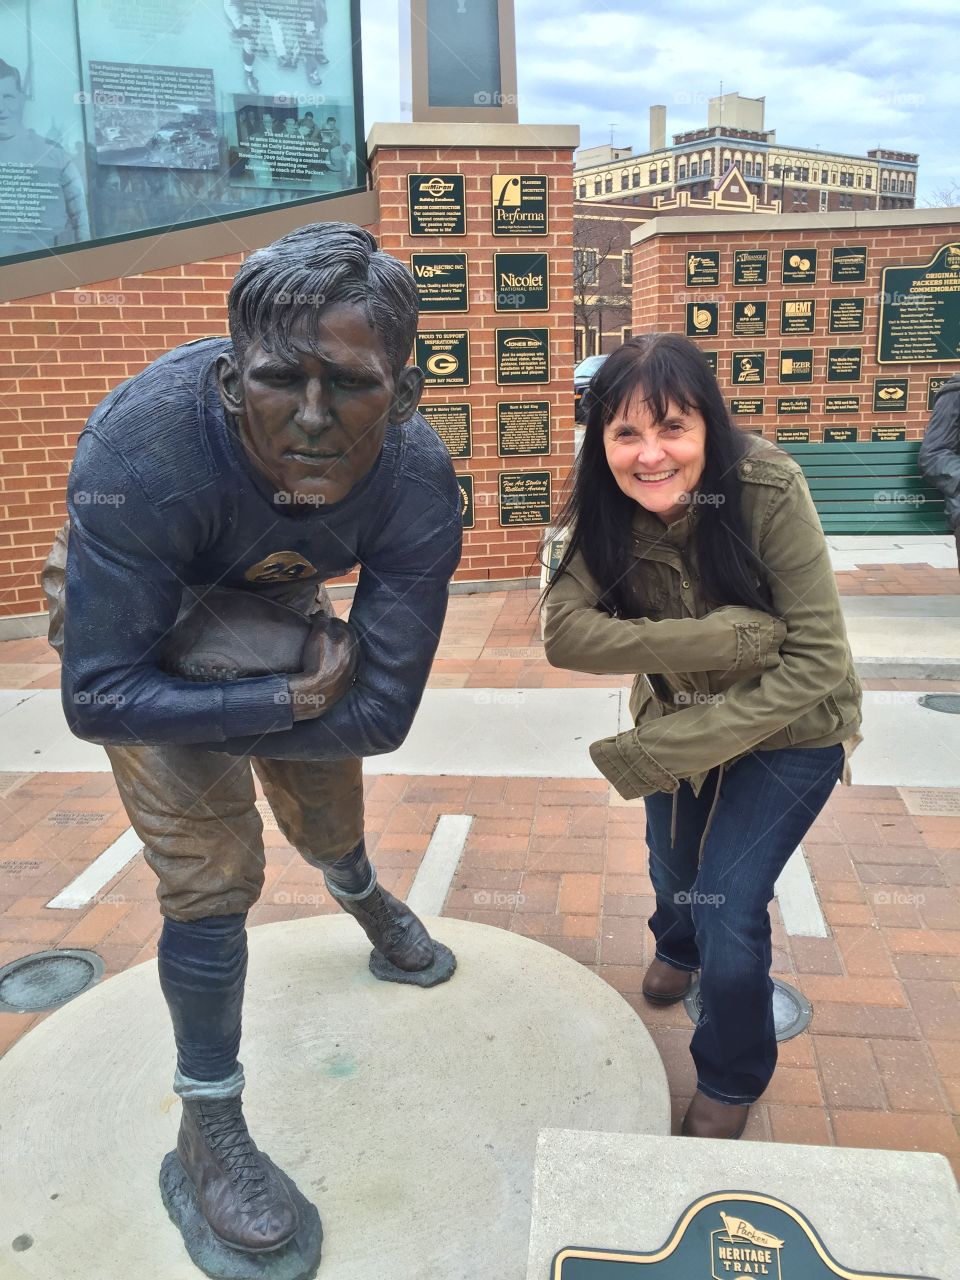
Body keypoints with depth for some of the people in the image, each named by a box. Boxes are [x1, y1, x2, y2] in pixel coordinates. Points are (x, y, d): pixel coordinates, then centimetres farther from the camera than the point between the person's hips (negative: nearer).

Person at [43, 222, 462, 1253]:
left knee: (328, 817, 20)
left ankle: (363, 898, 60)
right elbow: (100, 696, -36)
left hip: (277, 604, 3)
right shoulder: (143, 452, -42)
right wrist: (280, 702, -33)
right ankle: (208, 1129, 17)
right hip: (132, 617, -3)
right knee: (211, 874, -8)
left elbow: (381, 711, -28)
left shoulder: (419, 483, -33)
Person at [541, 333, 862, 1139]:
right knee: (673, 868, 22)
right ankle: (679, 948, 61)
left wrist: (665, 750, -32)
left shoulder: (768, 491, -32)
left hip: (789, 731, -3)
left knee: (728, 905, -7)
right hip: (680, 715, 4)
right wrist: (724, 637, -41)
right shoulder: (605, 512, -22)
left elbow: (818, 662, -31)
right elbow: (564, 632, -33)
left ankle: (732, 1079, 26)